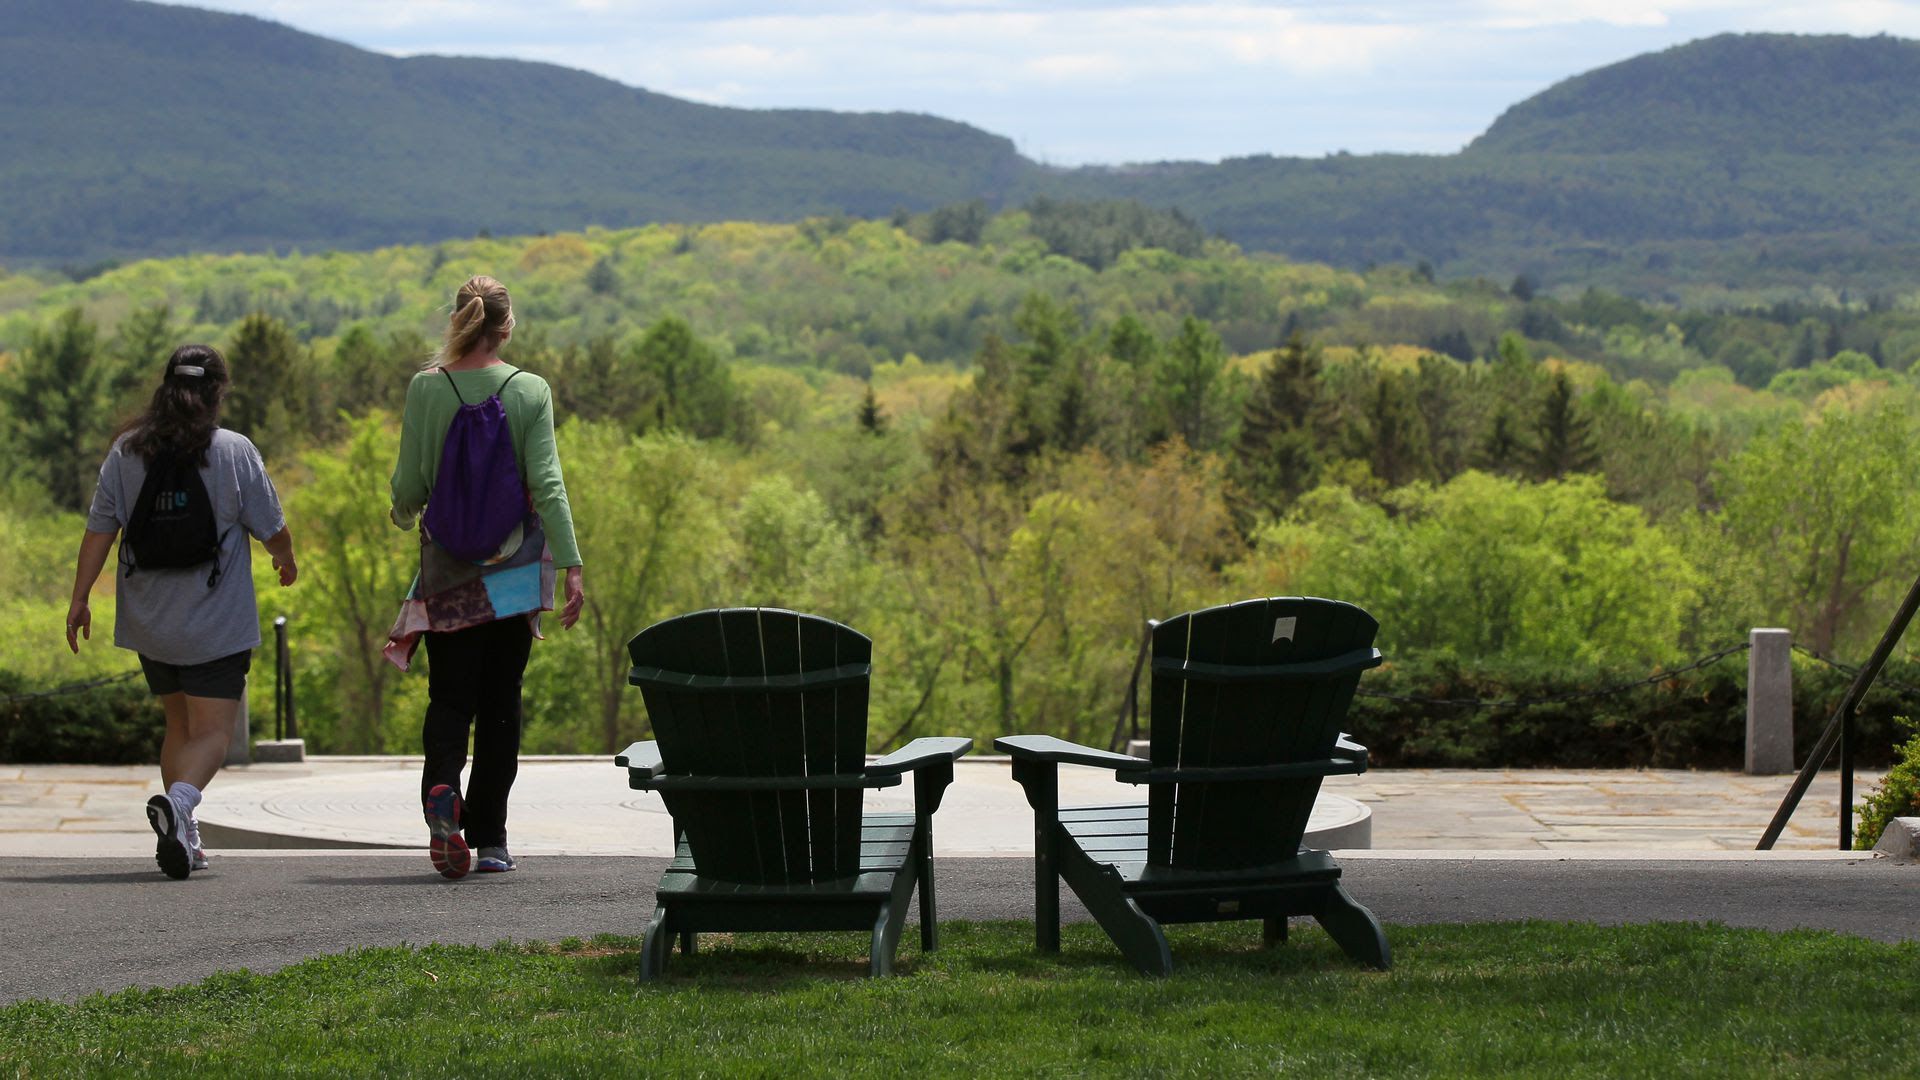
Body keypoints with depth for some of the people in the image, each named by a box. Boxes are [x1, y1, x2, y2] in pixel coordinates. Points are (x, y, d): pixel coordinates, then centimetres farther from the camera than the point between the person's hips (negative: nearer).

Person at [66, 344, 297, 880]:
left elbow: (99, 529, -3)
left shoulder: (127, 450, 0)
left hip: (150, 624, 4)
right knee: (211, 731, -2)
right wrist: (286, 560, 20)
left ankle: (182, 836, 16)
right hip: (216, 624, -4)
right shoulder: (234, 452, -8)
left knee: (178, 723, 19)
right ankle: (179, 799, -31)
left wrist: (80, 598, 3)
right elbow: (272, 529, -1)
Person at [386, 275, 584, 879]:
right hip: (514, 568, 0)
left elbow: (409, 484, -1)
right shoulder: (530, 392, -5)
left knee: (450, 697, 6)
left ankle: (441, 788, -24)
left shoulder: (426, 388, -4)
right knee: (501, 701, 9)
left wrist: (403, 516, 22)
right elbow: (546, 484, -11)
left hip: (447, 568, 0)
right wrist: (571, 566, -10)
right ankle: (488, 839, 9)